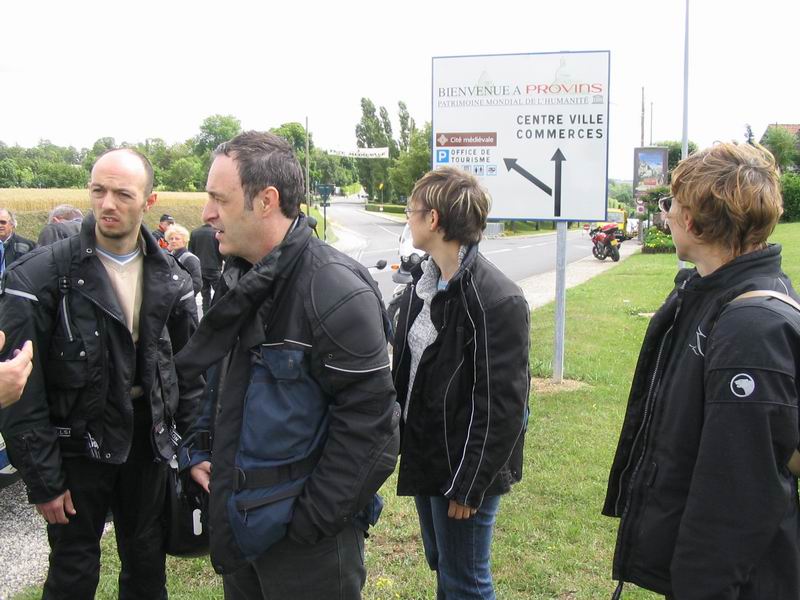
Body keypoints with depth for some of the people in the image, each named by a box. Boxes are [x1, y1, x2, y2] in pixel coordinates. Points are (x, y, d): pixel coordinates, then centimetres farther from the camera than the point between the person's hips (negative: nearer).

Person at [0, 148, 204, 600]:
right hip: (78, 442, -3)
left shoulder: (170, 277, -1)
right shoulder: (41, 275, -14)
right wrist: (43, 479, -13)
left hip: (149, 439, 4)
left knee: (148, 563, 18)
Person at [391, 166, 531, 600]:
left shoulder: (498, 302, -22)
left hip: (463, 469, -8)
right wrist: (398, 442, 12)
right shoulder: (421, 284, 5)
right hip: (424, 460, 8)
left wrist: (470, 485, -19)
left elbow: (502, 406, -22)